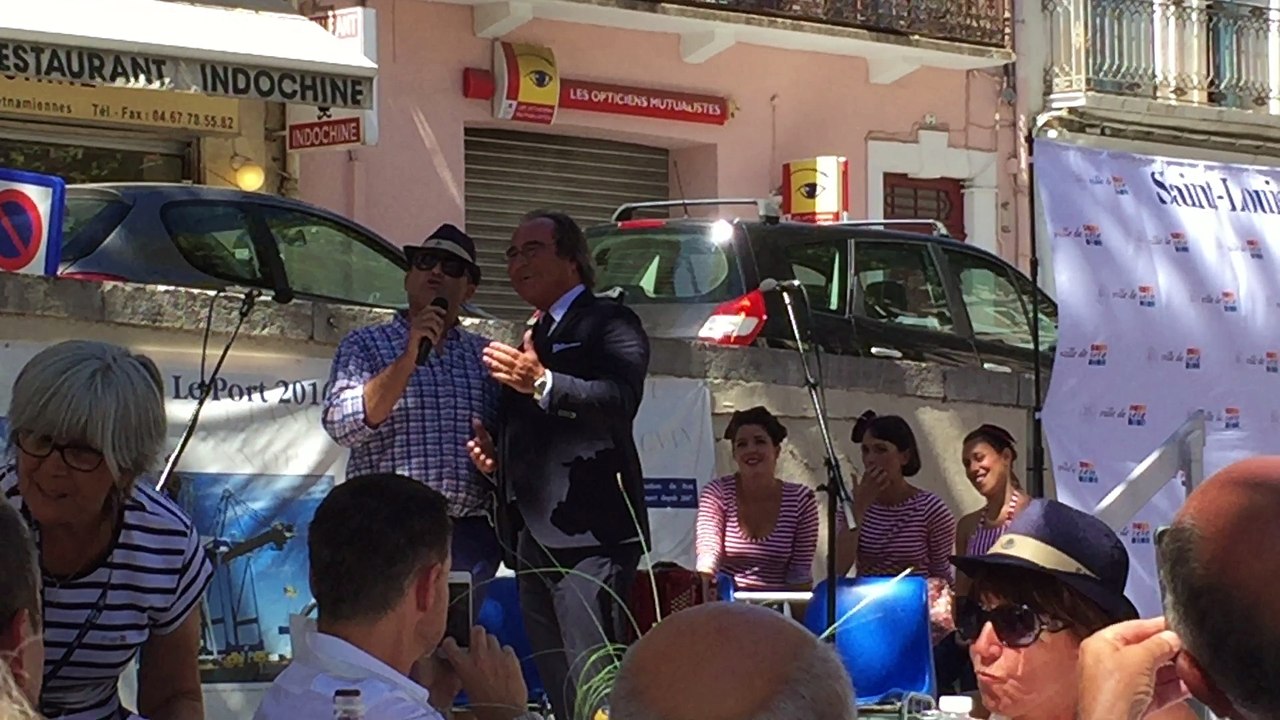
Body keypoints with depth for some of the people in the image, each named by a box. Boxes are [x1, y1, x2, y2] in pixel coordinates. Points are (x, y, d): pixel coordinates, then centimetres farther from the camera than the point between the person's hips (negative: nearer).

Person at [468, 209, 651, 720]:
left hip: (590, 535, -9)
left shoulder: (609, 323, -2)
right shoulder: (531, 342, 22)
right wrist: (493, 452, 8)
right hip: (536, 540, 9)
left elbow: (621, 399, -21)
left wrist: (543, 384, -35)